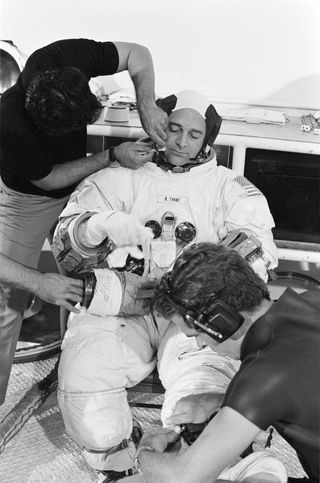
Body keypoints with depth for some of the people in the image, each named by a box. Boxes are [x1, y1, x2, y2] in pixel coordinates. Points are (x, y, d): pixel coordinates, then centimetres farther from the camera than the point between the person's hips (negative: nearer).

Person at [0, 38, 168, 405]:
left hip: (76, 186, 5)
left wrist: (146, 105, -33)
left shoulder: (65, 57, -30)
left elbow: (138, 55, -16)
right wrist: (113, 156, -28)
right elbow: (48, 180, -24)